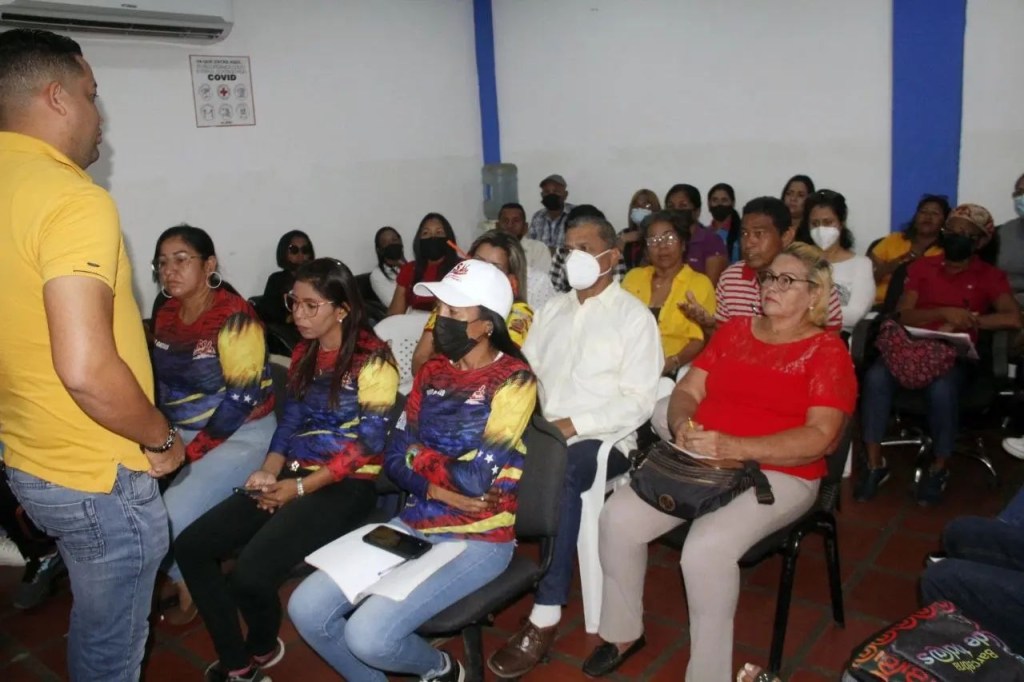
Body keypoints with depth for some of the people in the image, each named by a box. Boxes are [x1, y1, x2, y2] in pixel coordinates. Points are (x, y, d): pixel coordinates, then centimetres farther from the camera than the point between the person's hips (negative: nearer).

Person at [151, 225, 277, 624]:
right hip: (179, 430, 7)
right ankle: (157, 578, 18)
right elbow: (162, 380, 12)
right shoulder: (166, 314, 3)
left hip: (240, 434, -7)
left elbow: (242, 398, -21)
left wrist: (191, 452, -20)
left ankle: (189, 589, 11)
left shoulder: (234, 316, -19)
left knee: (172, 514, -19)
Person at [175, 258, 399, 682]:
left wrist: (299, 488, -16)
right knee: (190, 547, -8)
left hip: (347, 486, -7)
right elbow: (290, 419, 13)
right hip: (294, 476, 8)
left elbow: (368, 443, -14)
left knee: (249, 575, -25)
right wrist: (269, 471, -6)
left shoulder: (372, 359, -10)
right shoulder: (304, 352, 14)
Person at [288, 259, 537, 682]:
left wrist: (419, 455, -6)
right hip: (414, 525, 7)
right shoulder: (432, 372, 6)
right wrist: (439, 490, -15)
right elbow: (394, 459, 3)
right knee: (306, 609, -3)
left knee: (368, 635, -20)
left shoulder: (514, 381, -14)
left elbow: (476, 478, -22)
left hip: (478, 541, -6)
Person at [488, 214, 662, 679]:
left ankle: (546, 618, -28)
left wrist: (572, 425, -20)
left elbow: (637, 402, -11)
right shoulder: (552, 309, 17)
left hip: (601, 440, -5)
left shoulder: (633, 316, -2)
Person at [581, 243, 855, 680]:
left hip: (778, 475, -5)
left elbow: (820, 438, -15)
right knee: (618, 516, -14)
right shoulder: (733, 330, 12)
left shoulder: (827, 351, -3)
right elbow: (686, 391, 11)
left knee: (706, 548, -32)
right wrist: (683, 425, -14)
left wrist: (734, 448, -25)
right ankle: (623, 632, 9)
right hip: (701, 462, 5)